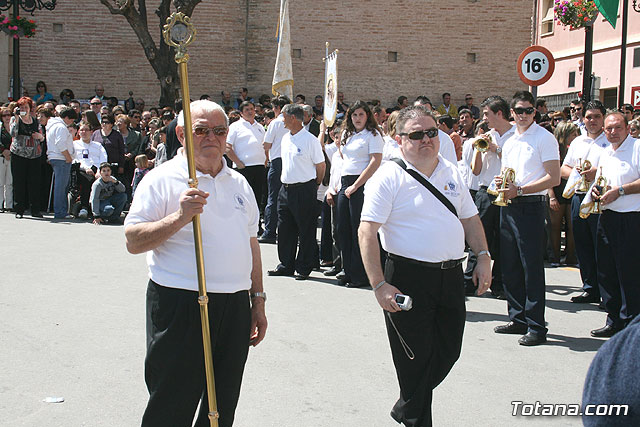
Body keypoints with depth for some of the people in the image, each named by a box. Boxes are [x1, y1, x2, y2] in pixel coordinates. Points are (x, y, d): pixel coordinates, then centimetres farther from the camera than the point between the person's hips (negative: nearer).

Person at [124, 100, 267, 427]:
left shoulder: (239, 184, 14)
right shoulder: (162, 179, -4)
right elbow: (133, 242, -11)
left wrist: (257, 301, 18)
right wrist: (179, 217, -23)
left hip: (234, 309, 6)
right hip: (179, 306, -5)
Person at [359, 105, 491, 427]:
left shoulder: (451, 173, 11)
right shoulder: (388, 177, -9)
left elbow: (470, 219, 20)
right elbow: (367, 233, -15)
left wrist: (483, 259, 9)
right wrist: (379, 286, -21)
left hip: (451, 276, 6)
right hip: (409, 277, -6)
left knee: (448, 351, 14)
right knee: (415, 358, 2)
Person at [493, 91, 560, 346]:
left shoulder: (544, 138, -6)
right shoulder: (509, 141, 16)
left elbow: (554, 178, -13)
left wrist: (520, 190, -18)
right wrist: (502, 183, 3)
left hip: (531, 207, -8)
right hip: (508, 207, 8)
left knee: (532, 267, -7)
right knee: (509, 266, 12)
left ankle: (537, 327, -1)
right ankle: (519, 320, 24)